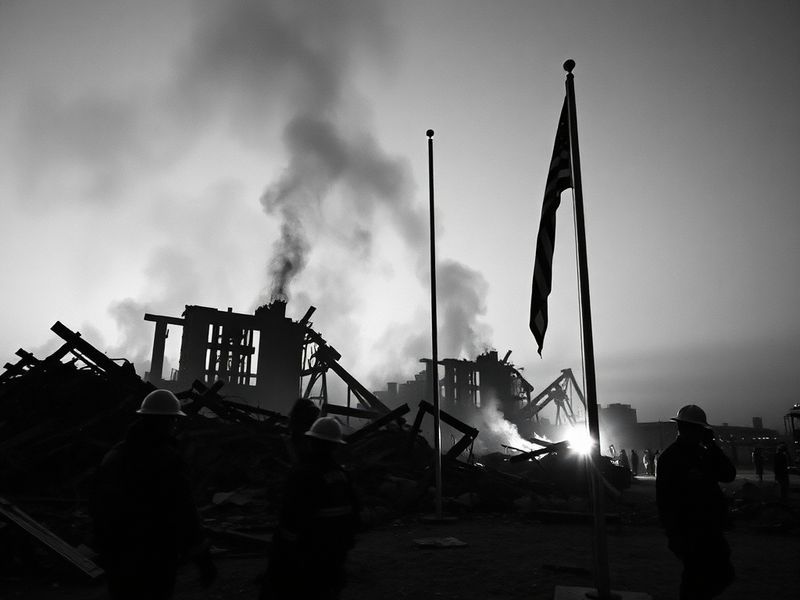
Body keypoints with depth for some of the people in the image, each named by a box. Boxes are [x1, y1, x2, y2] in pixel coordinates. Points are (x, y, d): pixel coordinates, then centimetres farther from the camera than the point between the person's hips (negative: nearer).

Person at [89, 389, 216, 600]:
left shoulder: (114, 454, 0)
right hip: (155, 558, -6)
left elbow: (96, 503, 9)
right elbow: (183, 513, -24)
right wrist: (203, 559, -17)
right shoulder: (167, 458, -21)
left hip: (116, 554, 6)